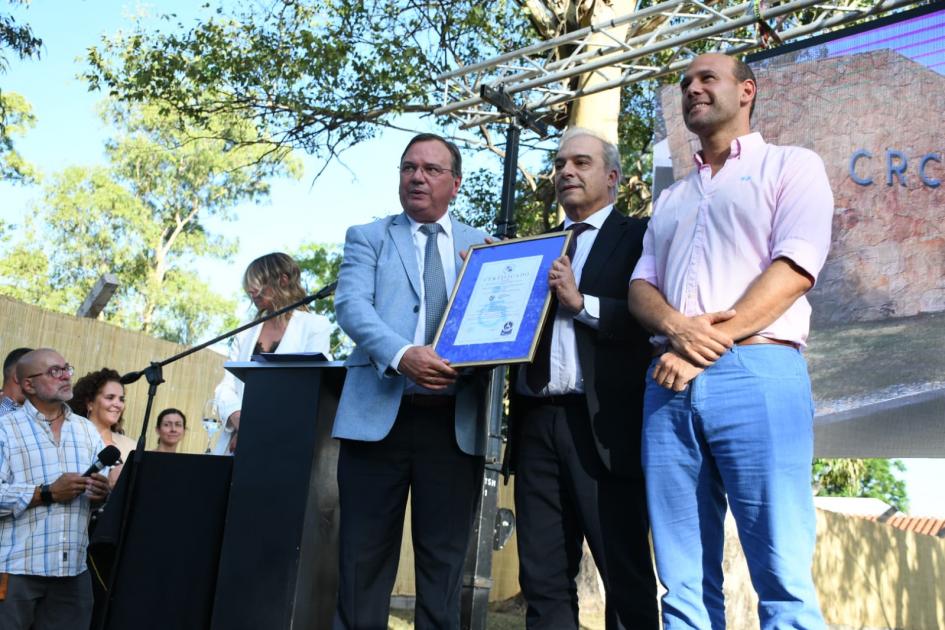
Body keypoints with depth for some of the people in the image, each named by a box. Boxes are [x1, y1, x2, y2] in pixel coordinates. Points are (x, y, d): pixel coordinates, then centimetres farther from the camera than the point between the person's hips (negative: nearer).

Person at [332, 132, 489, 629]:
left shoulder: (483, 247, 17)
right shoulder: (367, 237, 11)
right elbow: (351, 305, -6)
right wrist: (400, 355, -23)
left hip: (455, 421, 2)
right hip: (379, 414, -1)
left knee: (444, 557, 8)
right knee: (365, 554, 5)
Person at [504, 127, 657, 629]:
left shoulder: (638, 237, 4)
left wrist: (581, 302, -14)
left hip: (602, 427, -5)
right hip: (536, 423, 6)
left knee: (626, 578, 2)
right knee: (543, 580, 10)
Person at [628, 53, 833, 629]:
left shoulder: (792, 166, 10)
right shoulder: (671, 198, 26)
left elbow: (794, 269, -5)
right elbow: (641, 286, 15)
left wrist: (709, 344, -12)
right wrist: (676, 328, -8)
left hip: (756, 374, -5)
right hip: (670, 385, 5)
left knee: (783, 579, -4)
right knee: (683, 583, 6)